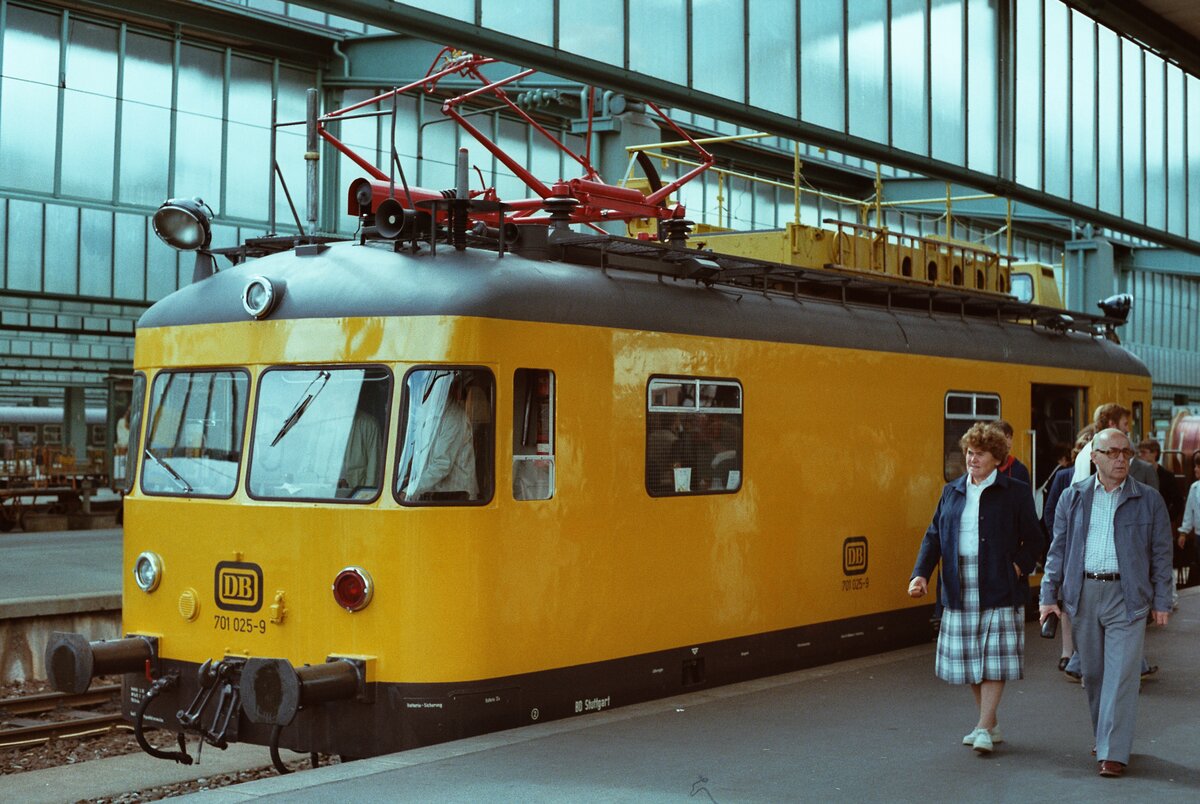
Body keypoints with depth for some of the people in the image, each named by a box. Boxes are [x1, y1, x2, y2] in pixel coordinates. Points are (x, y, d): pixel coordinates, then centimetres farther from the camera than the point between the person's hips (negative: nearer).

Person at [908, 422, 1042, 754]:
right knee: (969, 659, 8)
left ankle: (984, 728, -2)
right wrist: (921, 574, -2)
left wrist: (1020, 566, -14)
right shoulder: (952, 491, 12)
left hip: (999, 587, -4)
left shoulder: (1015, 492, 1)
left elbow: (1033, 540, 2)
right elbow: (933, 536, 10)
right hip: (960, 588, 4)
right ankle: (990, 723, 22)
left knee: (994, 657, -6)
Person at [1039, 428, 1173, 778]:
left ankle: (1114, 753, -7)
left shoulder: (1149, 500, 4)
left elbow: (1161, 554, 6)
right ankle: (1104, 737, 27)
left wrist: (1162, 602, 1)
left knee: (1121, 675, -8)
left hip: (1127, 596, -2)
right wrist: (1049, 594, 5)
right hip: (1084, 594, 3)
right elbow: (1058, 549, 10)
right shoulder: (1073, 497, 8)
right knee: (1092, 673, 11)